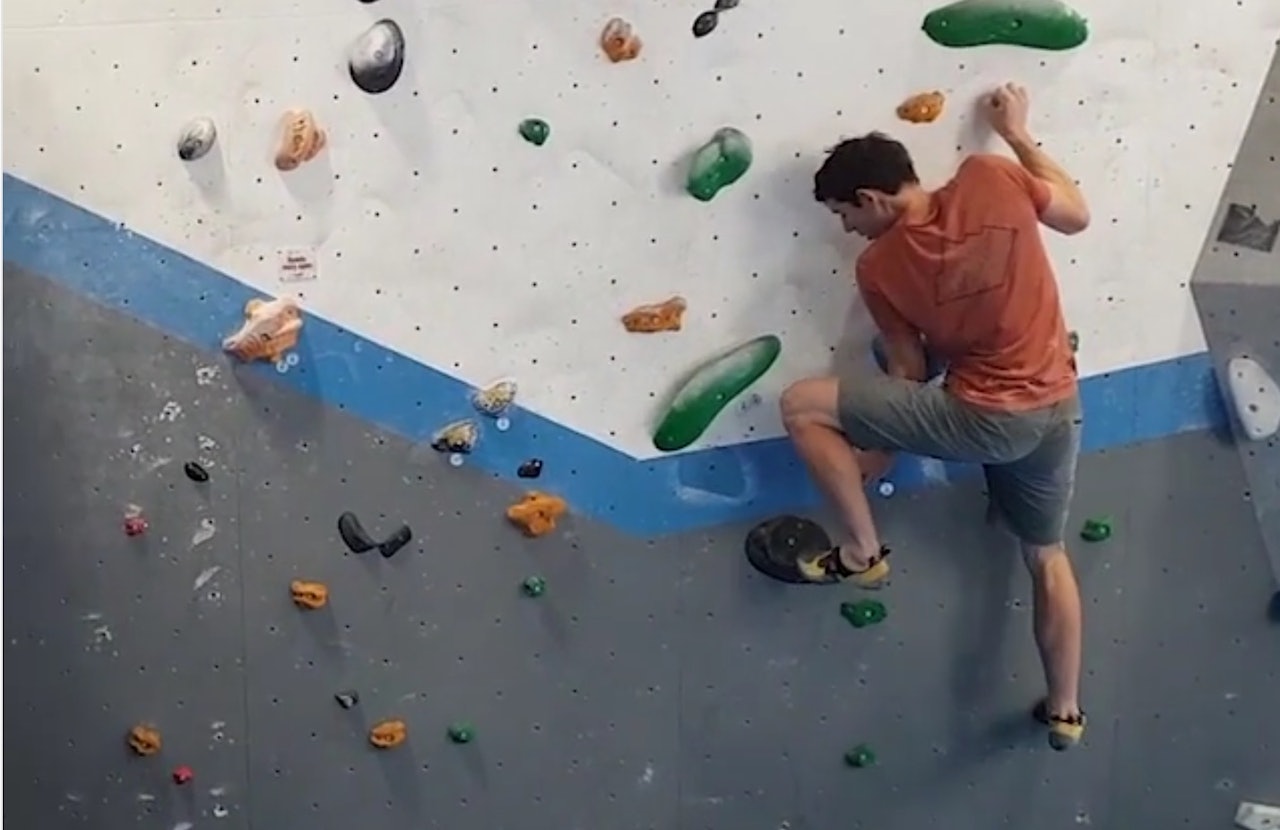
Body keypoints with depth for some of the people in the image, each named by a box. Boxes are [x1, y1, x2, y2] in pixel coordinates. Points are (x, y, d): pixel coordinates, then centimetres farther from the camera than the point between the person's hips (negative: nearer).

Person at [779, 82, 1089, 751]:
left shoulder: (877, 268, -11)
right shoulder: (991, 178, -7)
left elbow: (907, 374, -2)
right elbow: (1077, 217, 9)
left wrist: (875, 447, 13)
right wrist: (1017, 134, 17)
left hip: (984, 417, -5)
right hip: (1058, 411, 6)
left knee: (801, 405, -3)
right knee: (1047, 557, 27)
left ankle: (864, 552, 9)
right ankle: (1065, 710, 38)